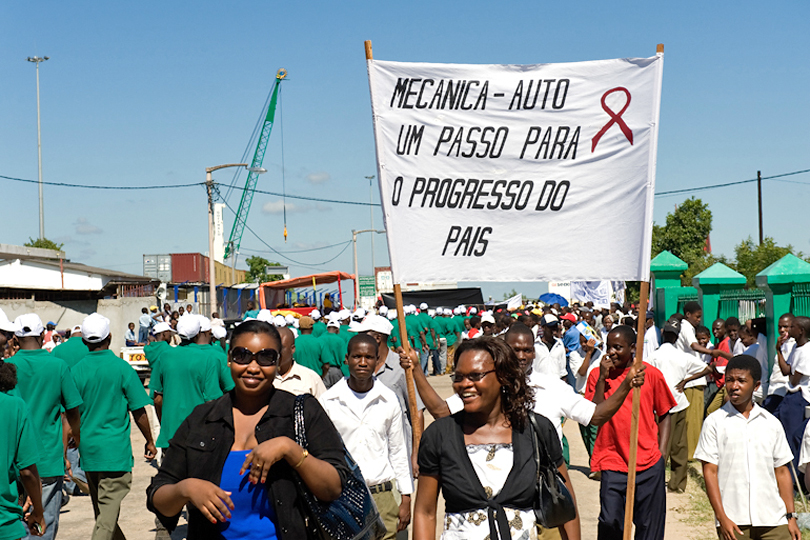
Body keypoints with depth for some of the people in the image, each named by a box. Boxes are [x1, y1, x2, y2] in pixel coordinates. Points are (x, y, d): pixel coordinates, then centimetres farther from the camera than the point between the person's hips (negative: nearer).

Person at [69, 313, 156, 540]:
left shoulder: (76, 371, 0)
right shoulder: (121, 368, -9)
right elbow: (138, 411, -7)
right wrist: (149, 441, 7)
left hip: (88, 448, 5)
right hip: (115, 449, -5)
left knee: (101, 509, 19)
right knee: (109, 508, -4)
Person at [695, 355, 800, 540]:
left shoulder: (771, 423, 10)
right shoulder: (714, 422, 1)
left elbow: (781, 471, 13)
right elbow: (710, 471, -2)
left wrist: (790, 516, 9)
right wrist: (722, 518, -8)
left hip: (774, 519, 2)